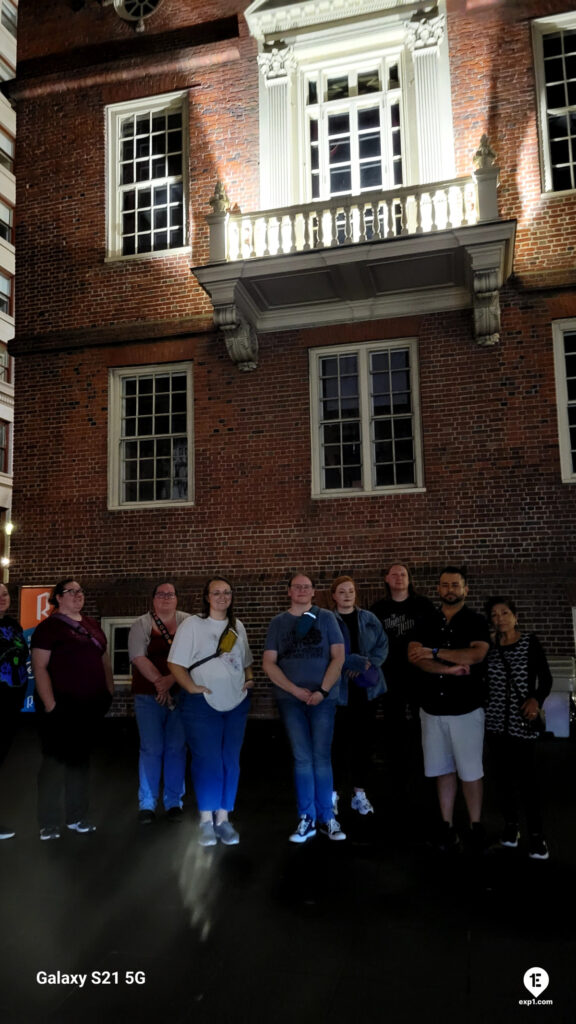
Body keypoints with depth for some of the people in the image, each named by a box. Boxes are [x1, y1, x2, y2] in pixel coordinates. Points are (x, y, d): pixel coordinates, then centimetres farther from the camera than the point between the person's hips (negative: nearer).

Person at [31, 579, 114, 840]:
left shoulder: (92, 625, 14)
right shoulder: (49, 627, -6)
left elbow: (104, 660, 19)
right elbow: (39, 667, -12)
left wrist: (109, 692, 12)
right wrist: (49, 705, -18)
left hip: (90, 705, 6)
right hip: (61, 705, -6)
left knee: (81, 759, 13)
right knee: (56, 760, 0)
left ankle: (77, 817, 24)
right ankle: (48, 824, 12)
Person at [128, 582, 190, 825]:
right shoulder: (141, 625, 3)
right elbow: (138, 658, -8)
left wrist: (170, 680, -18)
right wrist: (159, 681, -16)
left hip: (180, 694, 1)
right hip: (149, 696, -1)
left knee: (176, 748, 5)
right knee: (151, 749, 2)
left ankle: (174, 803, 17)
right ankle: (146, 804, 14)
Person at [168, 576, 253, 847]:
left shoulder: (237, 626, 12)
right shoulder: (192, 625, -6)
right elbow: (175, 663, -9)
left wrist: (249, 679, 5)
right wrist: (193, 688, -17)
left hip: (237, 703, 5)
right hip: (203, 704, -5)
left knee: (230, 762, 7)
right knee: (207, 761, -3)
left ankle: (223, 818, 18)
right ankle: (206, 820, 10)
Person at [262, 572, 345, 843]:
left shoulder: (326, 618, 2)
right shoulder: (278, 623, 6)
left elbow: (338, 656, -2)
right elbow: (268, 663, 2)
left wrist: (322, 690, -11)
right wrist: (295, 690, -8)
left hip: (323, 698, -1)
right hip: (290, 700, 1)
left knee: (322, 758, 3)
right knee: (302, 759, 4)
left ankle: (326, 818, 13)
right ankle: (307, 819, 12)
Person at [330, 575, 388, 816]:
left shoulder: (369, 619, 8)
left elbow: (382, 645, 3)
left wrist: (369, 664, -13)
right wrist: (359, 661, -19)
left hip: (367, 688, 4)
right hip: (338, 689, -4)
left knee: (364, 741, 10)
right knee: (338, 742, 1)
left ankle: (360, 793, 22)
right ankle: (332, 792, 16)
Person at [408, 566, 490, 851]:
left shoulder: (476, 621, -1)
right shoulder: (426, 623, 7)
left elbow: (476, 654, -19)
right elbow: (414, 657, -8)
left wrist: (435, 652, -15)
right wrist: (451, 668, -19)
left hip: (466, 709, -3)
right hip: (432, 710, 3)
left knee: (470, 771, 4)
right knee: (443, 770, 10)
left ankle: (475, 827, 18)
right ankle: (447, 826, 19)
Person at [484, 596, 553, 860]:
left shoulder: (531, 642, 0)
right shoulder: (490, 647, 8)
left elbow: (546, 678, -3)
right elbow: (486, 683, 12)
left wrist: (536, 699, -20)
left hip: (522, 722, -4)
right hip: (496, 720, 4)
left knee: (526, 776, -6)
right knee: (502, 774, 9)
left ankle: (536, 833, 4)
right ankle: (511, 824, 24)